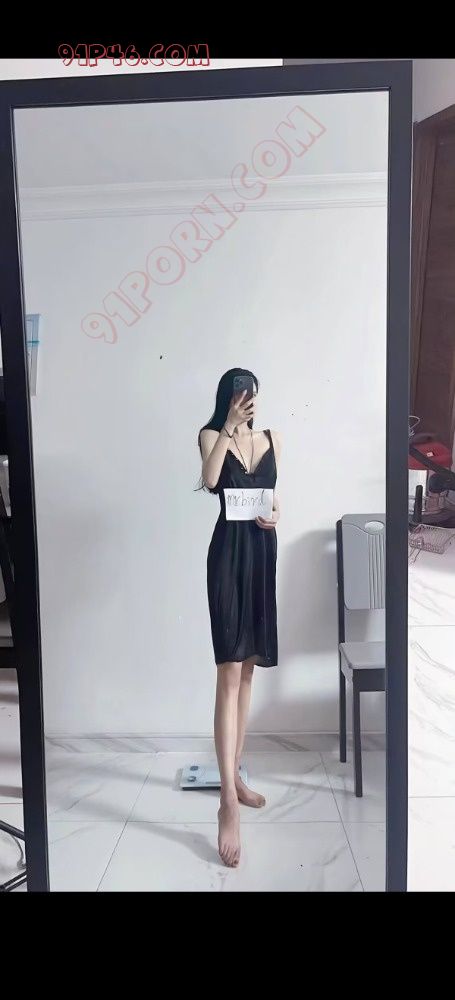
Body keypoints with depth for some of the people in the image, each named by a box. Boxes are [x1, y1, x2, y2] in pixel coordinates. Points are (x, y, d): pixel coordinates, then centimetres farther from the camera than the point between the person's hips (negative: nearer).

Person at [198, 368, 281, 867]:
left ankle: (235, 774, 26)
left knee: (248, 669, 12)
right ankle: (228, 801, -10)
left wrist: (275, 513, 0)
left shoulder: (271, 441, 12)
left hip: (263, 551, 6)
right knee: (229, 673, -12)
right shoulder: (212, 436, -2)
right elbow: (210, 481, -21)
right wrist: (229, 426, -20)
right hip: (228, 553, -5)